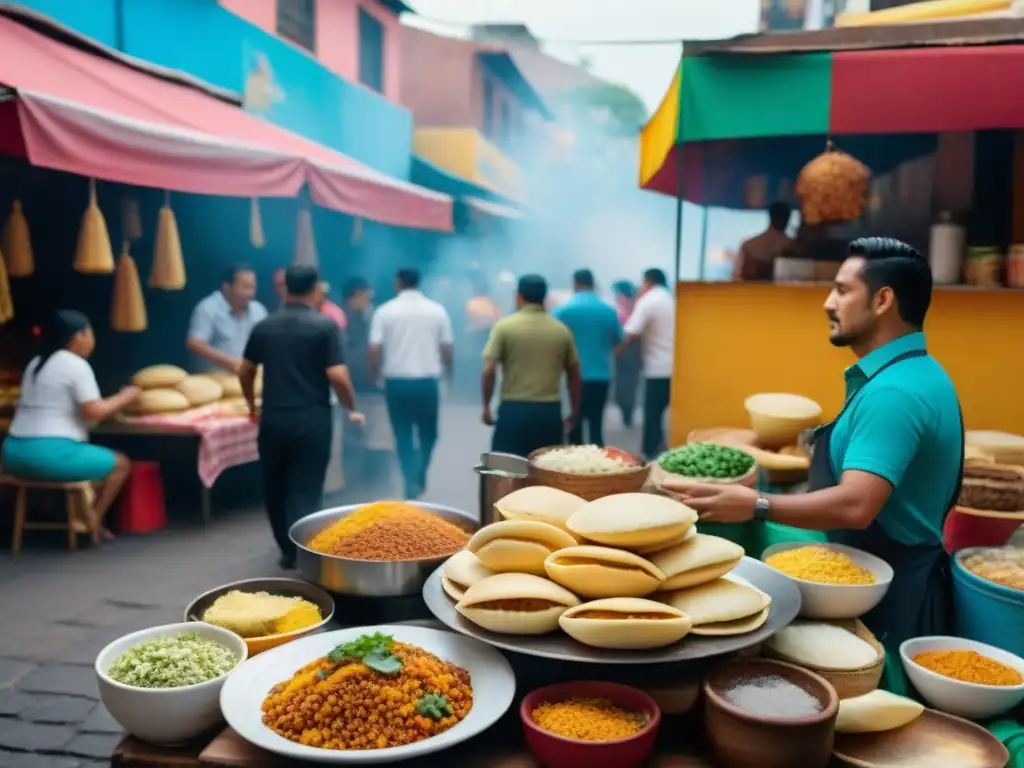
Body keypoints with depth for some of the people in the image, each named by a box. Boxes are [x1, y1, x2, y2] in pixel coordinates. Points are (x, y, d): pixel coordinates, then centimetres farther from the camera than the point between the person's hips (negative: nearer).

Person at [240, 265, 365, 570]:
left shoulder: (264, 326, 6)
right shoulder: (325, 326, -8)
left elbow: (245, 372, 13)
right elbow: (337, 376, -14)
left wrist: (253, 406, 29)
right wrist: (352, 409, 1)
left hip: (273, 419, 4)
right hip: (311, 420, -4)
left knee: (275, 488, 17)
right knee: (305, 490, 3)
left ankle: (287, 550, 27)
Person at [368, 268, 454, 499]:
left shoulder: (385, 311, -1)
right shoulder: (437, 311, 2)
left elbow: (374, 350, -6)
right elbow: (447, 349, 4)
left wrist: (374, 376, 9)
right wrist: (448, 373, 21)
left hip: (396, 381, 0)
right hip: (427, 380, 0)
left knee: (403, 436, 10)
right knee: (428, 434, 17)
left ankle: (412, 482, 4)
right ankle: (419, 477, 7)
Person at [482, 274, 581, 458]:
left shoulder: (505, 326, -3)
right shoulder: (562, 330, 6)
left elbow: (489, 371, -9)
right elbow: (574, 375, 11)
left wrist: (486, 406, 3)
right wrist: (574, 411, 21)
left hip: (514, 409, -2)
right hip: (551, 411, 3)